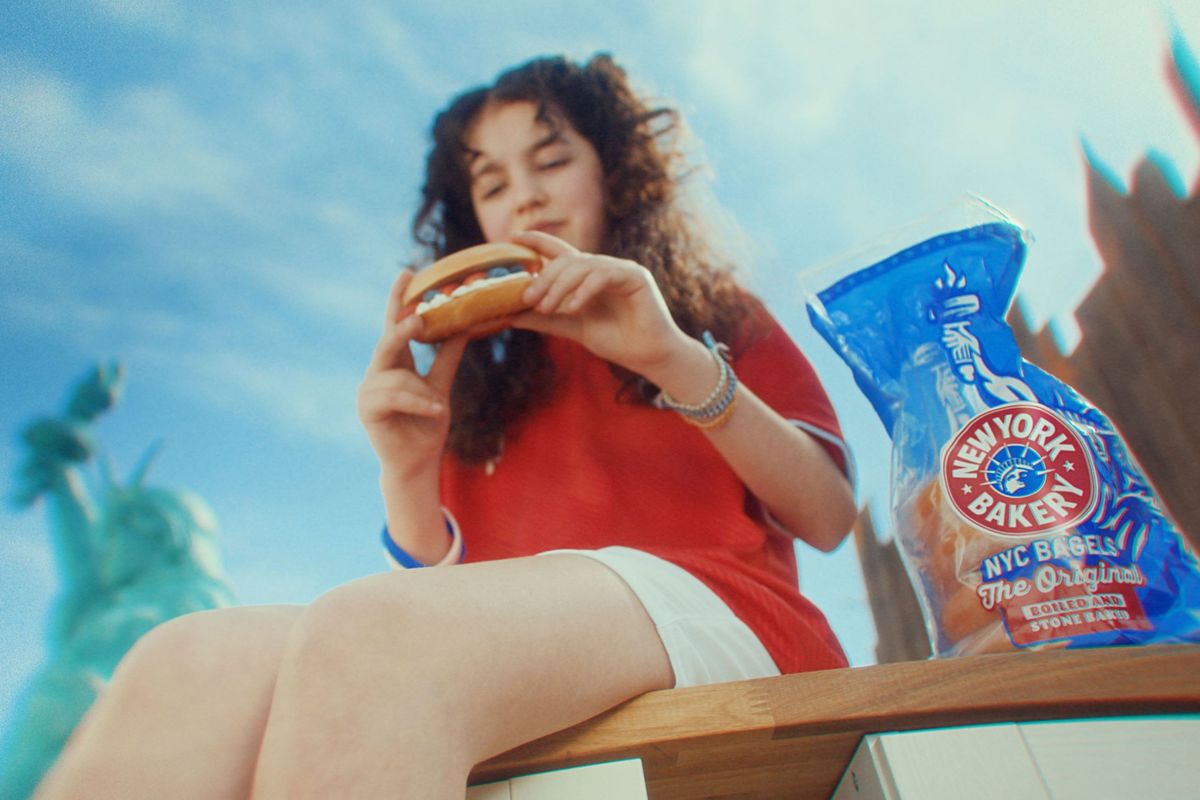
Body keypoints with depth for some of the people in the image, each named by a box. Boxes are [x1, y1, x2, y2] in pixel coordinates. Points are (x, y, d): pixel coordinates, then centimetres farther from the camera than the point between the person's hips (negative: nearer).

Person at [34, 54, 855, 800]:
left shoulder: (717, 315, 20)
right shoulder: (482, 378, 24)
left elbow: (831, 519, 6)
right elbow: (442, 589, 18)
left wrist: (673, 359, -7)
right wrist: (408, 469, 0)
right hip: (498, 665, 3)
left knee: (368, 635, -34)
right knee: (192, 665, -27)